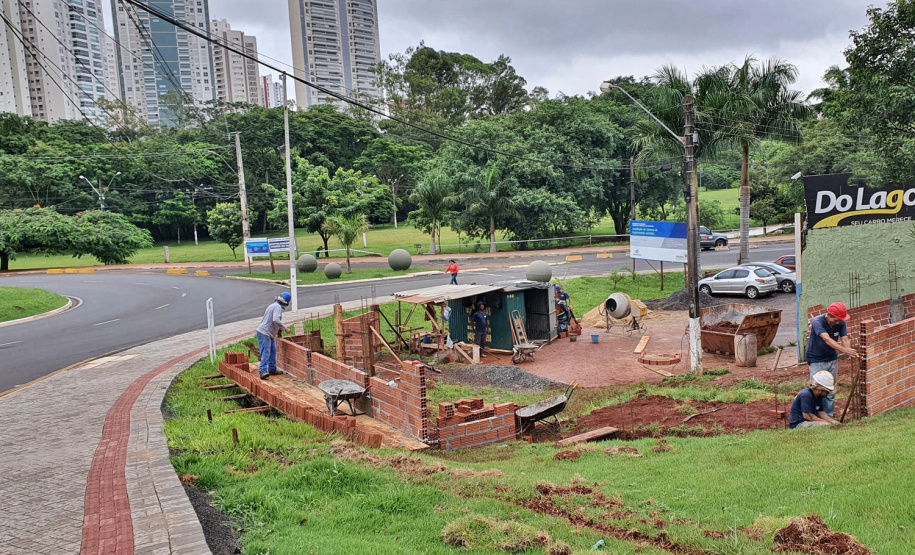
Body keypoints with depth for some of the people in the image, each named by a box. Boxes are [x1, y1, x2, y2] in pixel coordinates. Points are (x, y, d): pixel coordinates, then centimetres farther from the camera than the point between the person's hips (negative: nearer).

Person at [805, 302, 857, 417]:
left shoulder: (841, 323, -8)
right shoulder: (817, 322, -25)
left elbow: (845, 339, -19)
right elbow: (827, 339, -38)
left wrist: (849, 350, -41)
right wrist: (843, 350, -51)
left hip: (832, 359, 5)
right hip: (816, 360, -5)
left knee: (830, 390, 11)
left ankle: (829, 416, 21)